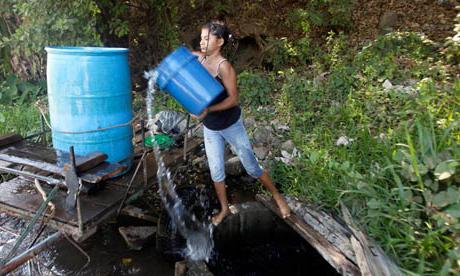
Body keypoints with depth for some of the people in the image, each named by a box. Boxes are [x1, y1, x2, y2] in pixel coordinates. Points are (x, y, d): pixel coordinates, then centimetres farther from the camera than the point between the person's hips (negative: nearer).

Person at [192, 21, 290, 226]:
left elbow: (233, 99, -23)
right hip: (210, 128, 5)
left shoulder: (224, 66, -22)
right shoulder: (198, 58, -5)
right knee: (216, 172, 11)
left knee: (252, 167, 6)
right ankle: (224, 209, 32)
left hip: (231, 125, -5)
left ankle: (277, 196, 30)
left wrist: (208, 110, -34)